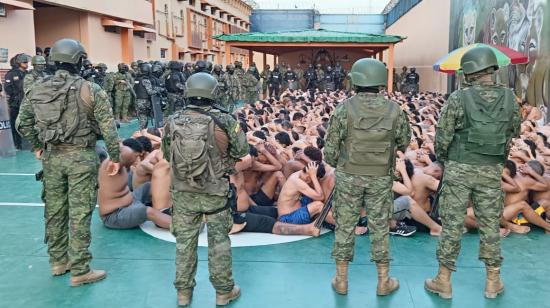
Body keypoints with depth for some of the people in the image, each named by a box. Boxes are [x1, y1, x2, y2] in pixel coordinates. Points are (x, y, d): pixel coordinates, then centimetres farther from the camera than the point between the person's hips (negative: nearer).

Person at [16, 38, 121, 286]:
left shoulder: (37, 89, 4)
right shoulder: (90, 90, -9)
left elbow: (22, 123, 10)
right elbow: (108, 127, -11)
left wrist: (37, 147, 22)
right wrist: (114, 157, -3)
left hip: (51, 157, 5)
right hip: (81, 156, -5)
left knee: (54, 210, 15)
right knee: (80, 213, 0)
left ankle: (58, 261, 30)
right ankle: (80, 271, 7)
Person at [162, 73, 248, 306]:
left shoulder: (173, 122, -5)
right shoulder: (222, 120, -14)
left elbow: (166, 154, 7)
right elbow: (242, 150, -4)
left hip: (182, 191, 2)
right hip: (215, 192, -2)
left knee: (185, 240, 14)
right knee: (219, 240, 11)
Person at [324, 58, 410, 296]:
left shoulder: (345, 109, -13)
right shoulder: (393, 110, -6)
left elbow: (331, 147, -8)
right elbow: (404, 143, 7)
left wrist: (335, 164, 12)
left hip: (349, 176, -1)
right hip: (380, 178, 1)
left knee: (345, 225, 10)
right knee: (380, 227, 11)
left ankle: (341, 280, 18)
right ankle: (383, 282, 20)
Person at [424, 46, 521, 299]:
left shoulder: (459, 98, -14)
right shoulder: (510, 99, -3)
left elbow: (442, 137, -10)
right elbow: (514, 133, 13)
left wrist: (442, 158, 10)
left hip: (459, 169, -3)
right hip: (491, 171, 3)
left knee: (452, 223, 5)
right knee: (490, 224, 14)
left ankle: (444, 281, 13)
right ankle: (493, 281, 23)